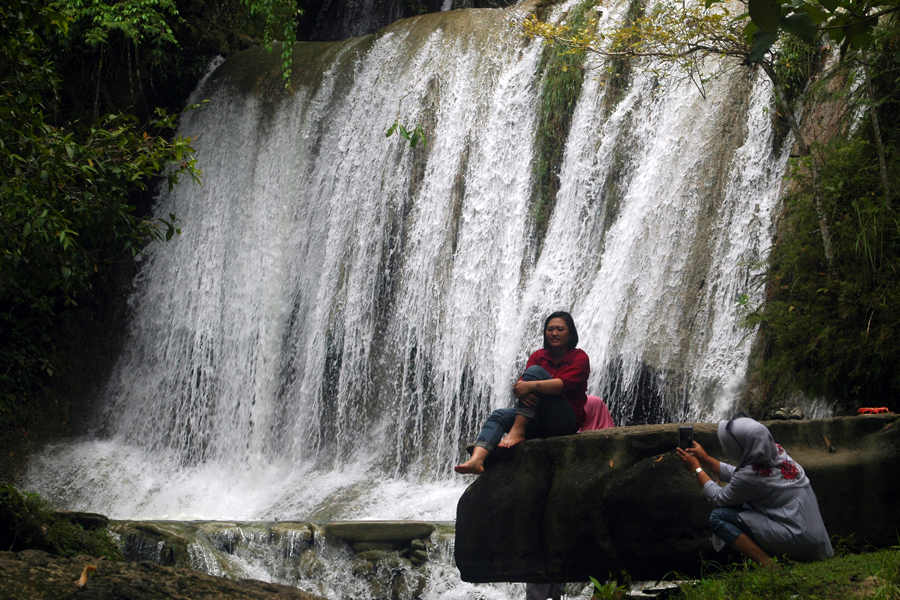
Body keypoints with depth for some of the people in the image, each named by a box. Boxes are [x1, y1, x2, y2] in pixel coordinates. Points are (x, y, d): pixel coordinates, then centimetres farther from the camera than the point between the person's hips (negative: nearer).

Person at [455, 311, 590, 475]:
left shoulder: (579, 358, -1)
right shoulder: (538, 356, 14)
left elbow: (565, 383, -20)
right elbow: (522, 383, -2)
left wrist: (531, 385, -33)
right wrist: (520, 392, -28)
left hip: (568, 421, -6)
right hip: (540, 421, 6)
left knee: (535, 371, -21)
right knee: (499, 415, -20)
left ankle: (517, 431, -31)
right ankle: (477, 459, -45)